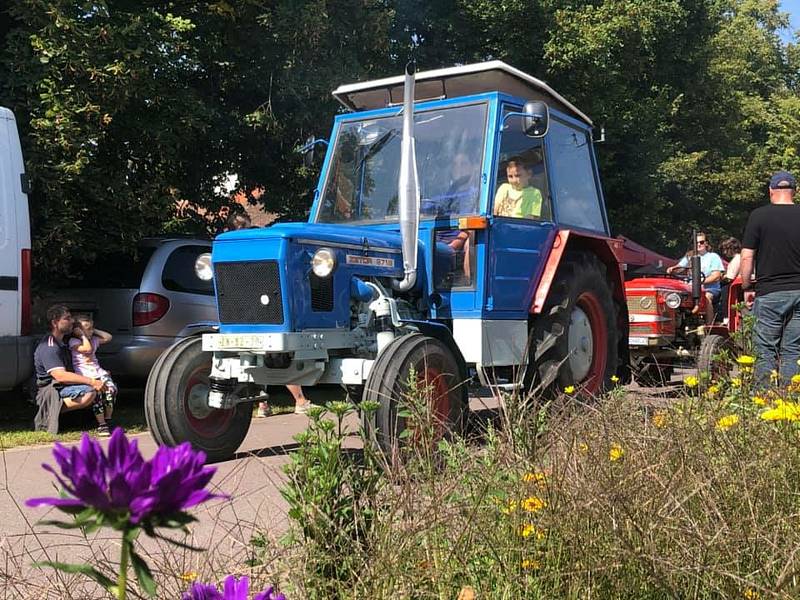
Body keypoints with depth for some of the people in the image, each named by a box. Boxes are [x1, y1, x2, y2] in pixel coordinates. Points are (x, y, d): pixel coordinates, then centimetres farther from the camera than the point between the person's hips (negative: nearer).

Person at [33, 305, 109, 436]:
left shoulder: (62, 341, 14)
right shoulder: (49, 347, -17)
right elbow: (60, 376, -29)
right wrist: (91, 381, -34)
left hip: (62, 387, 10)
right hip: (49, 391, -10)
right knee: (90, 392, -31)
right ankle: (54, 411, -17)